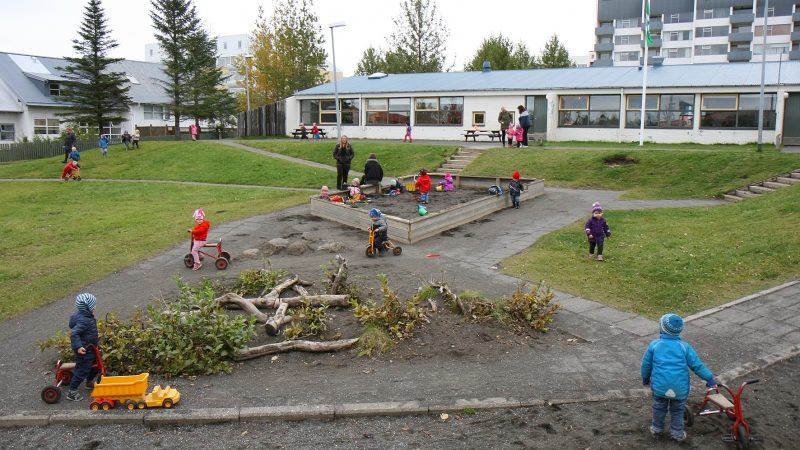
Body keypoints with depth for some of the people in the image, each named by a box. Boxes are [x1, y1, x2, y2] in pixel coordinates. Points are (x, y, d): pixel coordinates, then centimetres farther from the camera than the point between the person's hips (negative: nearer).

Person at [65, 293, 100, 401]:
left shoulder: (85, 316, 3)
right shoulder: (83, 321, -28)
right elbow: (74, 333, -35)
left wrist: (96, 337, 30)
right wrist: (78, 346, -41)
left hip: (90, 349, 10)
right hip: (83, 351, -10)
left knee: (95, 365, 24)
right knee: (82, 370, -1)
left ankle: (90, 383, 45)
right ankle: (71, 392, 10)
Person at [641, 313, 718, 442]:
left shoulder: (654, 345, -4)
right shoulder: (684, 346, -4)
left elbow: (646, 364, 3)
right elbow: (697, 365, -4)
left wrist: (645, 378, 20)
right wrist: (710, 378, 5)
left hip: (659, 386, 0)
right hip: (680, 388, 0)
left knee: (659, 407, 24)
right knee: (677, 410, 22)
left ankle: (656, 428, 37)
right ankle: (677, 433, 30)